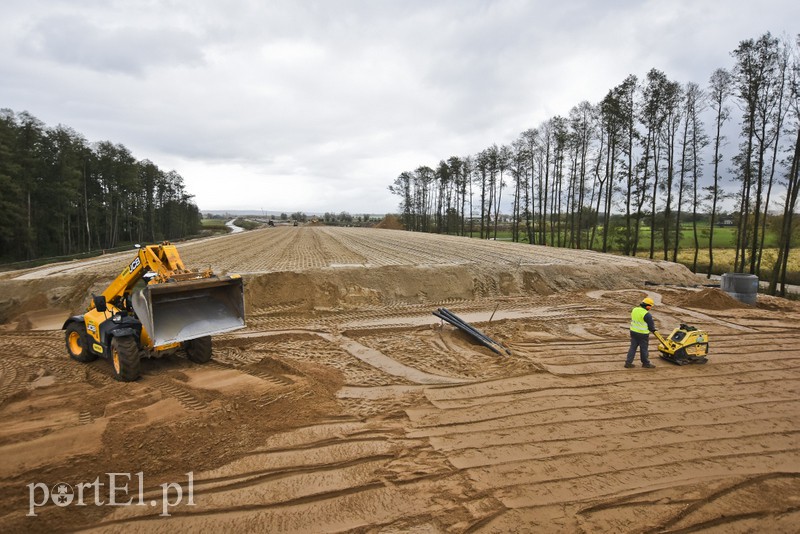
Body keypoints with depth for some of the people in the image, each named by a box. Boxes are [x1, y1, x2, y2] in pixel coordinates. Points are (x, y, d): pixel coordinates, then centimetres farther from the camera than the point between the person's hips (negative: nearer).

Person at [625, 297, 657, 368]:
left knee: (633, 347, 13)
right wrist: (653, 329, 12)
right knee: (643, 349, 10)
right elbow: (651, 325, -10)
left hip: (633, 331, 6)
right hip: (642, 334, -6)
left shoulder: (634, 310, 1)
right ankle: (645, 363, 26)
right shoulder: (646, 314, -21)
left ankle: (628, 362, 14)